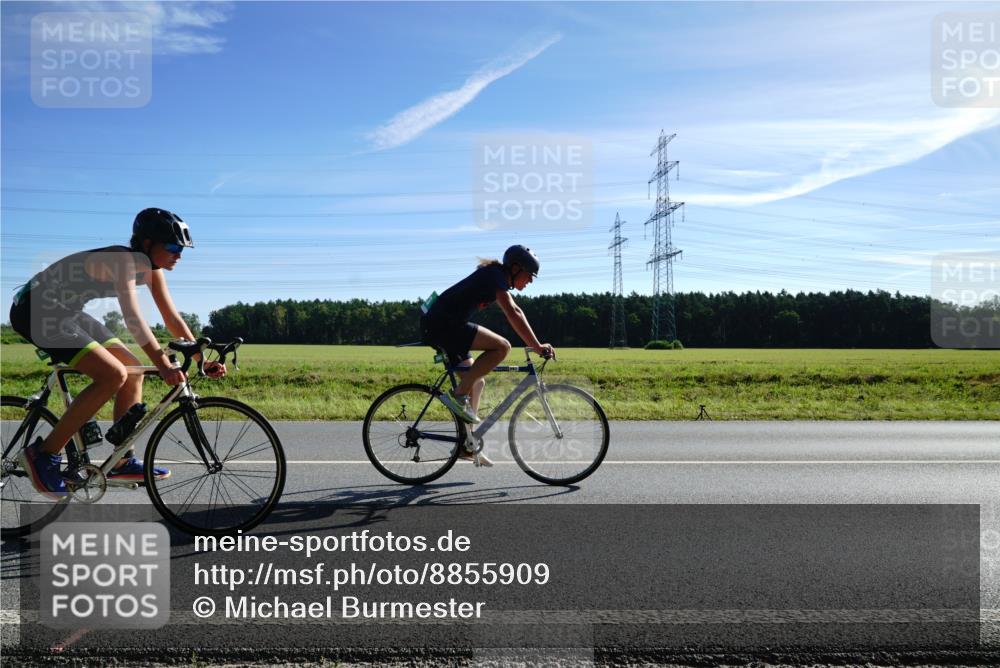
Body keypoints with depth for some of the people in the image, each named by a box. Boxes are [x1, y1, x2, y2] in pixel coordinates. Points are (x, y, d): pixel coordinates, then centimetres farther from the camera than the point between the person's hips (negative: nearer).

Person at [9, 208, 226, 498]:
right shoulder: (123, 260, -26)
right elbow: (132, 316, -40)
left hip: (66, 312, 10)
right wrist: (164, 365, -48)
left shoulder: (150, 267, 1)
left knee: (133, 372, 3)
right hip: (36, 310, -10)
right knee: (113, 375, -22)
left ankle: (123, 462, 10)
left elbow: (172, 318, 3)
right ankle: (44, 454, -11)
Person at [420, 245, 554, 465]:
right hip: (442, 323, -11)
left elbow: (515, 313, 23)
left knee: (477, 382, 14)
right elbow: (513, 314, -22)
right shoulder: (495, 276, -11)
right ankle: (458, 395, -14)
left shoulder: (496, 276, 19)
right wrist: (537, 346, -24)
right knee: (501, 346, -20)